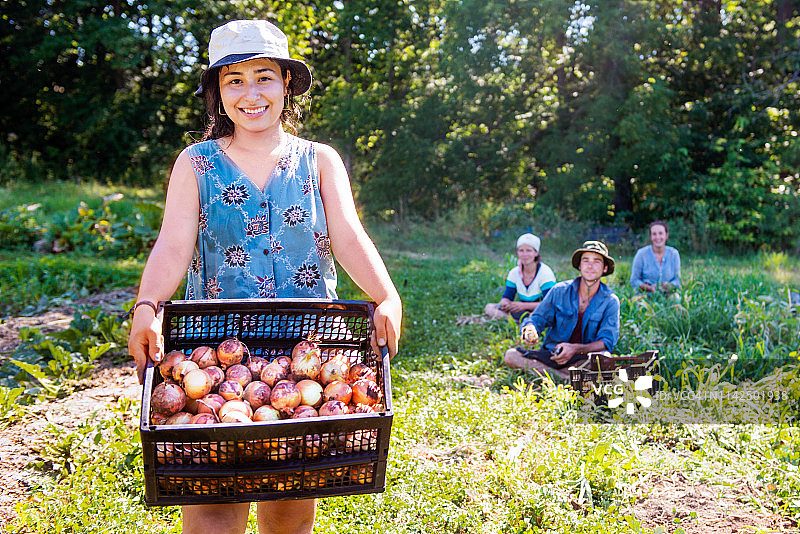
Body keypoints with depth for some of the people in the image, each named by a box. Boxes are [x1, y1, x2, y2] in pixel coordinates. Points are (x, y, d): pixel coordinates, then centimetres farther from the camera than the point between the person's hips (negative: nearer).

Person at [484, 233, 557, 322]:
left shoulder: (545, 273, -13)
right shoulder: (514, 272, 4)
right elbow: (507, 296, 2)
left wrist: (524, 305, -28)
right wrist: (504, 303, -24)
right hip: (525, 312, 6)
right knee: (489, 308, -11)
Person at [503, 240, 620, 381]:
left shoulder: (610, 301, -3)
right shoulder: (559, 291, 0)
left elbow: (607, 341, -11)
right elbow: (536, 319, 4)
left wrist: (575, 349, -30)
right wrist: (529, 331, -23)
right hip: (551, 353, 3)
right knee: (510, 355, -23)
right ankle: (566, 378, -28)